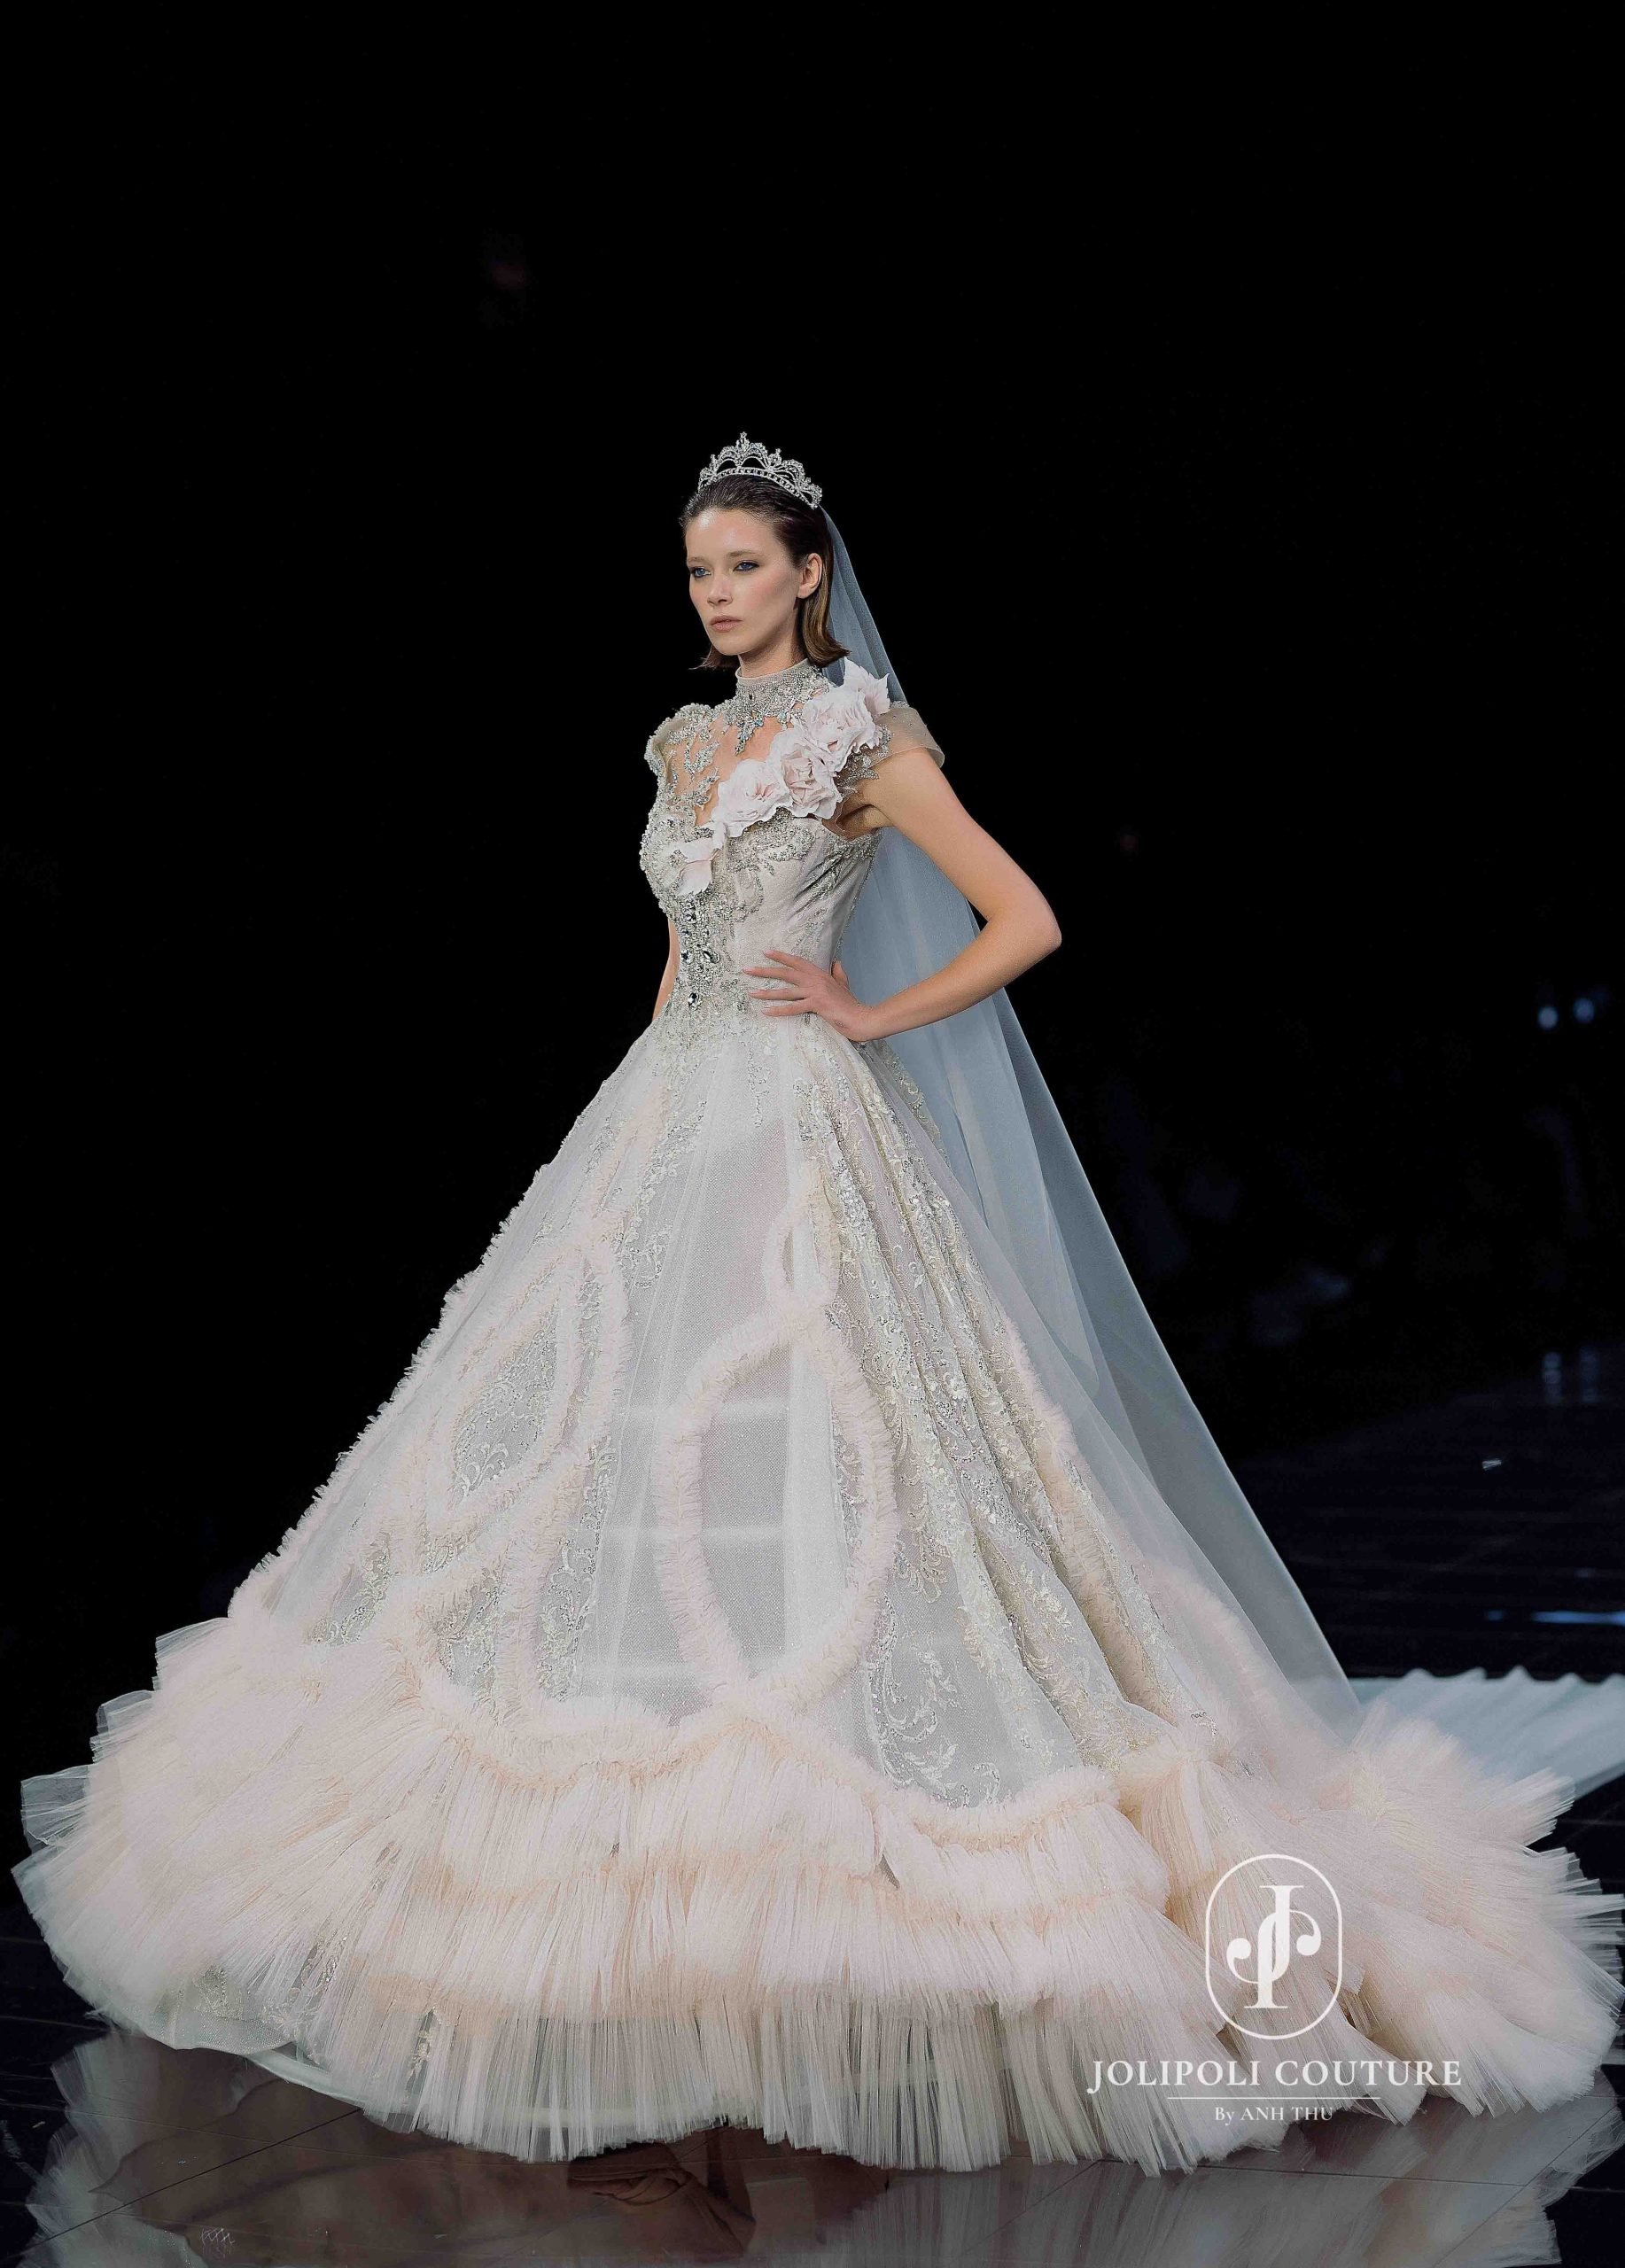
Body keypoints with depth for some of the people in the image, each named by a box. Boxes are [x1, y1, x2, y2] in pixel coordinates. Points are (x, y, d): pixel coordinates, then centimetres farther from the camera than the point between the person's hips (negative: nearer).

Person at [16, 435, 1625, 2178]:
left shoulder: (865, 738, -4)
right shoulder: (687, 744, 17)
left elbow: (1026, 921, -7)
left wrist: (871, 1015, -6)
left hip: (803, 1129, -7)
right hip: (670, 1122, 7)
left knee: (808, 1461, -11)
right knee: (621, 1452, 5)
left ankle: (817, 1846, -1)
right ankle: (632, 1858, 15)